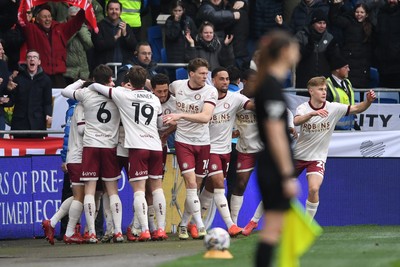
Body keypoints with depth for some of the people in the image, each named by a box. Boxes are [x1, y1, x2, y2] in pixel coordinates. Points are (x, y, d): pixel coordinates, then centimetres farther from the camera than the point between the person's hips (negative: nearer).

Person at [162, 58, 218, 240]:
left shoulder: (210, 91, -10)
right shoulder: (177, 86, -2)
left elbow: (206, 117, -25)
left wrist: (181, 115, -31)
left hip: (203, 143, 0)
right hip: (183, 141, 0)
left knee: (196, 187, 7)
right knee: (190, 183, -12)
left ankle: (184, 224, 22)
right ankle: (200, 227, -14)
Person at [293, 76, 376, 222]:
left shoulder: (333, 108, -9)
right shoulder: (303, 108, -11)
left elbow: (357, 108, -14)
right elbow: (296, 121, -32)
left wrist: (368, 101, -35)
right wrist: (313, 113, -50)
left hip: (317, 158, -1)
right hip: (298, 155, 1)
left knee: (314, 189, -23)